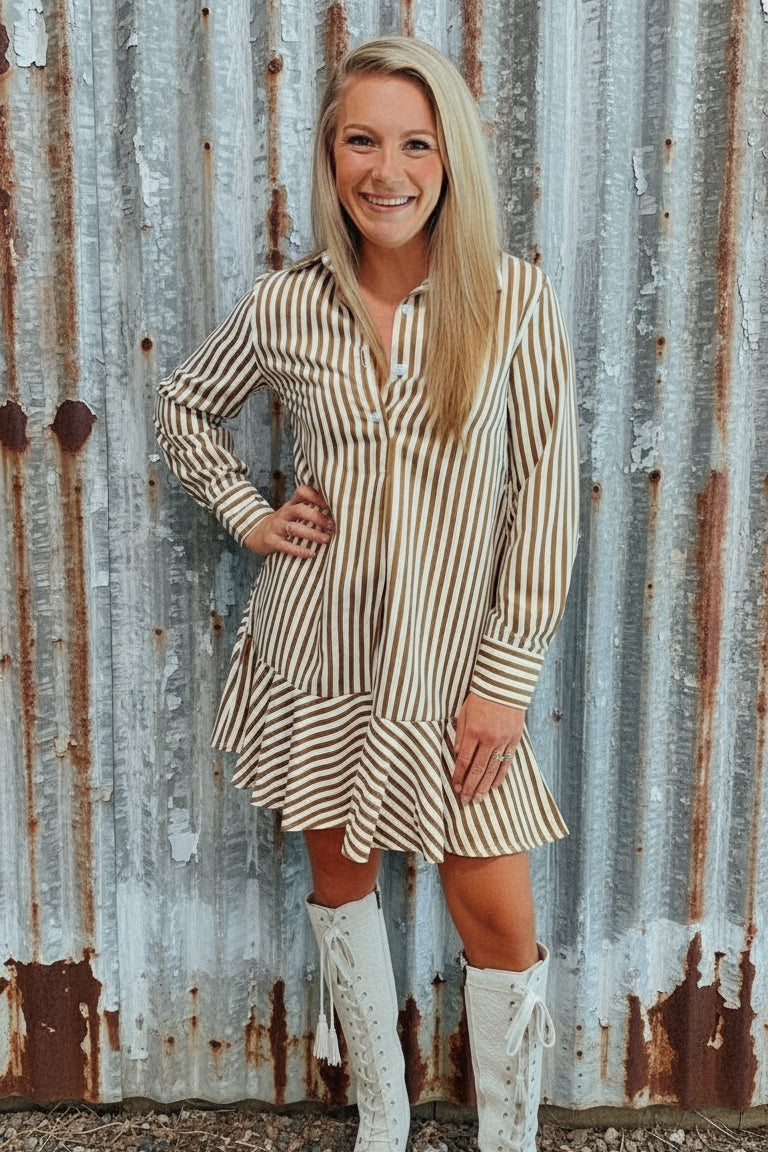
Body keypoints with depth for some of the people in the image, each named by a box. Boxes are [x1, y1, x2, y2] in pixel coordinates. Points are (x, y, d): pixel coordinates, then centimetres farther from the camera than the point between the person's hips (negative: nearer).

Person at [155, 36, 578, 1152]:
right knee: (341, 879, 15)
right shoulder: (284, 306, -3)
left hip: (453, 661, -2)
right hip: (318, 652, 2)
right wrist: (247, 513, 1)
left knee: (499, 919, 1)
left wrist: (507, 677, -10)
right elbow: (185, 408, 16)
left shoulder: (515, 298, -9)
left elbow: (543, 488, -8)